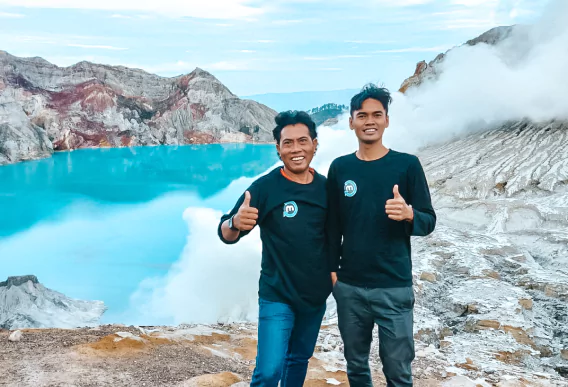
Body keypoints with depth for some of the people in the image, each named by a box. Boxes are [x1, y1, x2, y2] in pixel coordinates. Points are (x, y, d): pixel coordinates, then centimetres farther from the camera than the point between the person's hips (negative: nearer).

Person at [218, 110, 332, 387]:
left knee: (299, 360, 19)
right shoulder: (265, 187, -14)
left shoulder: (326, 187, -2)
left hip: (316, 295, 4)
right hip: (277, 296, -4)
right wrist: (235, 222, -37)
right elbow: (226, 235, -17)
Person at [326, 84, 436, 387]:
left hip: (394, 287, -2)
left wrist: (409, 214, -23)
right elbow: (333, 225, 11)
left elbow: (429, 222, -2)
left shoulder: (407, 164, -4)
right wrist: (331, 268, 6)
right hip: (348, 286, 3)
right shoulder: (340, 167, 4)